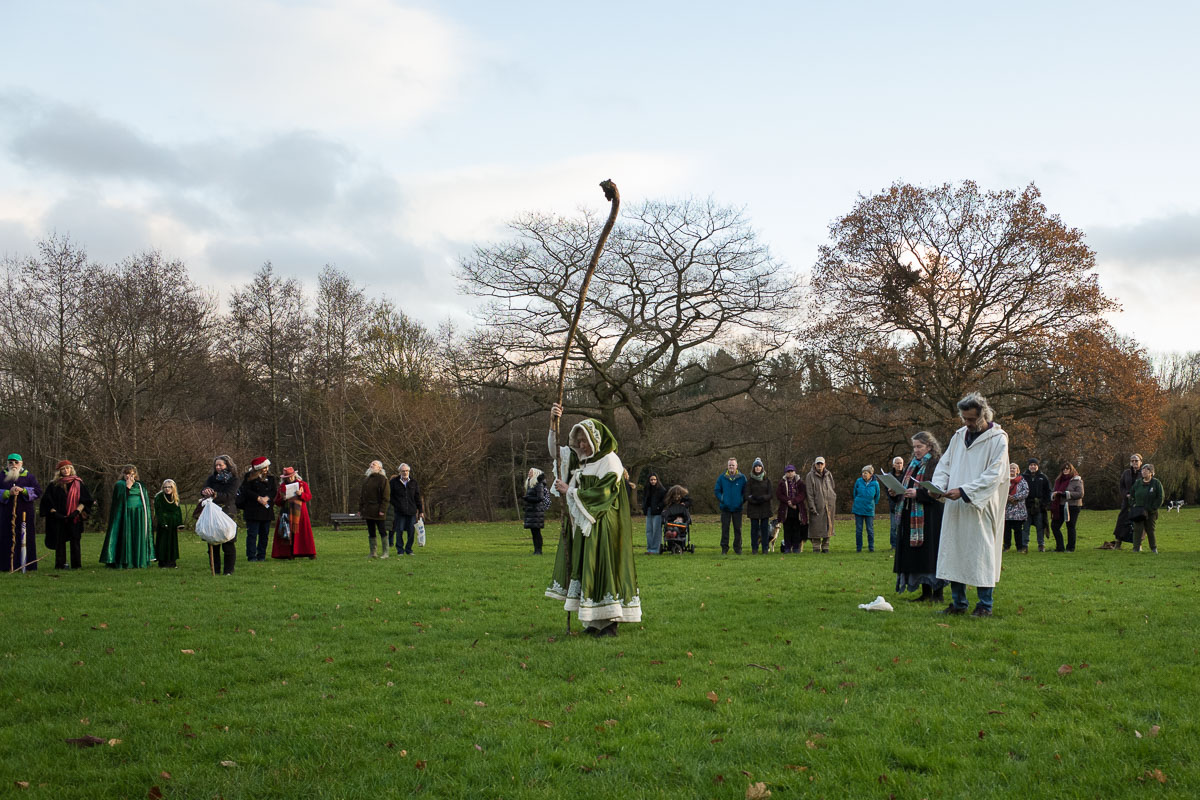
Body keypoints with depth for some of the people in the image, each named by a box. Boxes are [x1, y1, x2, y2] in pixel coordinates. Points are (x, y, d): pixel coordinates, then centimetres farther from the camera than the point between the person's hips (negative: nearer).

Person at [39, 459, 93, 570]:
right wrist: (54, 512, -7)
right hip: (59, 518, 1)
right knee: (60, 541, 0)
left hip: (74, 518, -1)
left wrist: (77, 511, -9)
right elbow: (48, 501, 6)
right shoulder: (54, 485, 8)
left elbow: (85, 500, 4)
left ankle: (76, 564, -1)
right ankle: (60, 564, 2)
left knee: (75, 541, -3)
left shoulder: (78, 484, 7)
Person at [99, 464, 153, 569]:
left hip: (139, 516, 4)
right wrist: (128, 486, -14)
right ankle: (125, 563, -5)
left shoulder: (140, 485, 15)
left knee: (138, 539, 2)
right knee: (125, 538, -5)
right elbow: (120, 498, -13)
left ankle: (138, 561, 5)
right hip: (125, 515, -4)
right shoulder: (119, 485, 3)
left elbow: (146, 500, 16)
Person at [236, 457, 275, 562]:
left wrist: (267, 498, -11)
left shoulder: (271, 478, 12)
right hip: (252, 510, -5)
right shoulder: (249, 477, -1)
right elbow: (246, 491, -7)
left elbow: (274, 492, 9)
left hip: (267, 509, 5)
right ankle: (251, 556, -1)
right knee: (252, 534, -5)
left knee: (264, 534, 6)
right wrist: (258, 498, -15)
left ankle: (261, 556, 13)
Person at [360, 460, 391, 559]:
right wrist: (360, 508, 14)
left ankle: (385, 552, 3)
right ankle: (372, 553, 16)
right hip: (368, 511, 7)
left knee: (382, 532, -2)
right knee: (371, 533, 11)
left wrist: (382, 510, -17)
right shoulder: (366, 479, 15)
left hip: (378, 512, -7)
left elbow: (386, 496, -11)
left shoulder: (382, 479, -7)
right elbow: (362, 495, 20)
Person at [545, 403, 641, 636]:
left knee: (602, 568, -10)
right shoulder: (581, 459, 13)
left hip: (603, 528, -8)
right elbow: (556, 450, 15)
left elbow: (601, 495, -17)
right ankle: (595, 622, 8)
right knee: (585, 570, 5)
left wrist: (570, 491, -11)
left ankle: (611, 623, -7)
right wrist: (553, 422, 1)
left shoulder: (610, 462, -11)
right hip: (583, 527, 8)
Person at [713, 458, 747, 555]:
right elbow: (717, 490, 10)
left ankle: (738, 548, 12)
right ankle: (724, 549, 5)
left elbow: (745, 492, 9)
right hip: (725, 508, 0)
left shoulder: (742, 478, 2)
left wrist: (742, 501, -1)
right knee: (725, 529, 0)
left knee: (738, 529, 4)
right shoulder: (722, 477, 2)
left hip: (737, 508, 0)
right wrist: (722, 499, -2)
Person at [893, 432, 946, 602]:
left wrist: (917, 493, -22)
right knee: (916, 555, 7)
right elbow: (902, 484, 20)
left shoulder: (936, 465, -8)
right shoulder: (912, 465, 17)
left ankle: (937, 593, -1)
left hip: (929, 516, -8)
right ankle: (925, 593, 14)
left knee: (929, 553, -7)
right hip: (910, 516, 8)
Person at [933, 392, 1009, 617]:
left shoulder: (997, 440, -6)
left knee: (981, 553, -3)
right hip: (955, 507, 6)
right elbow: (944, 464, 16)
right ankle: (958, 603, 14)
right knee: (954, 553, 6)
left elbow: (993, 476, -14)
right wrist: (938, 486, -5)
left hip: (981, 508, -6)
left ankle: (985, 605, 5)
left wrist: (964, 491, -21)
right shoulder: (959, 436, 13)